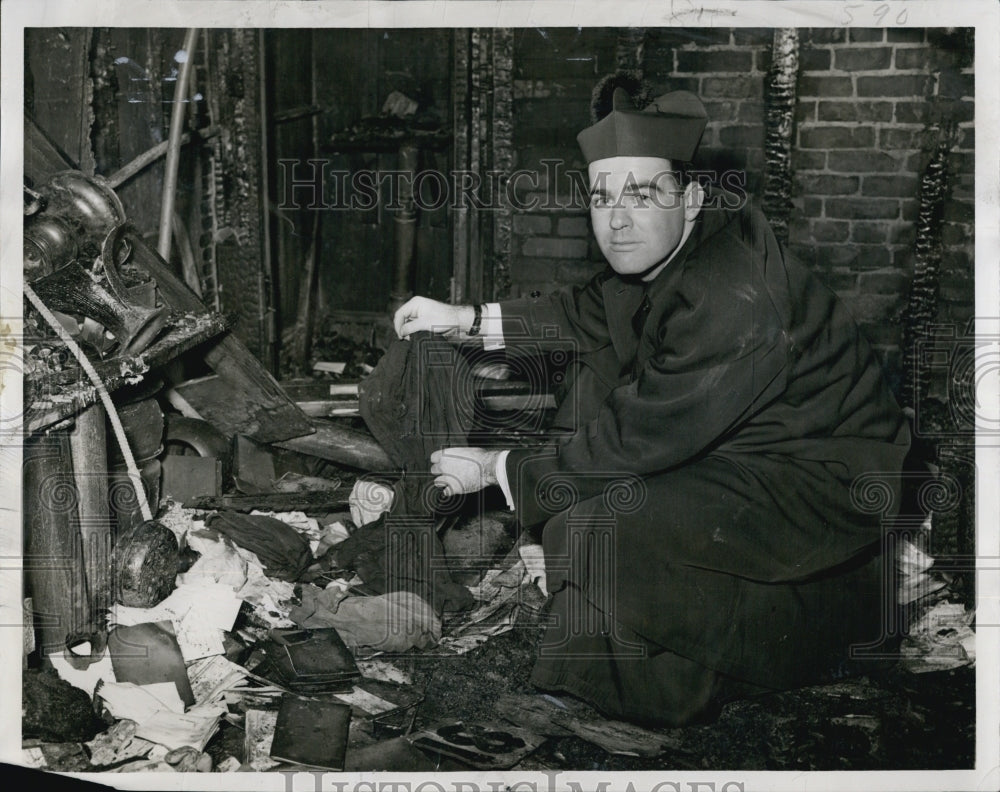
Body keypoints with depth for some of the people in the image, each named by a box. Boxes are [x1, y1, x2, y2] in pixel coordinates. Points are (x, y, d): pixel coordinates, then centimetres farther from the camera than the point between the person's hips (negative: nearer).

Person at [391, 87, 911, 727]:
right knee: (597, 370, 15)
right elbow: (595, 312, 16)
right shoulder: (666, 244, -4)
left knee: (598, 529, -25)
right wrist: (470, 320, 9)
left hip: (819, 478, -10)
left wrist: (493, 469, -14)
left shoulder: (732, 303, -32)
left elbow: (635, 442, -25)